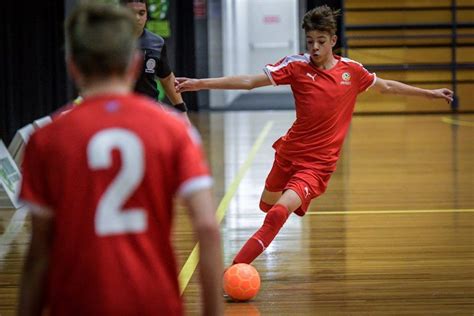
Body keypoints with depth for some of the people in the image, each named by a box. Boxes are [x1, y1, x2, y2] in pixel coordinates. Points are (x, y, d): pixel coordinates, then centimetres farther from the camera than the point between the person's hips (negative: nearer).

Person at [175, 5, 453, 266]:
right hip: (289, 153, 2)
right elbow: (249, 81, -10)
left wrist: (429, 93, 24)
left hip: (318, 164, -2)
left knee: (279, 212, -22)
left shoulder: (351, 70, 0)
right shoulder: (297, 65, -5)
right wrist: (200, 83, -19)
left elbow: (386, 86, 18)